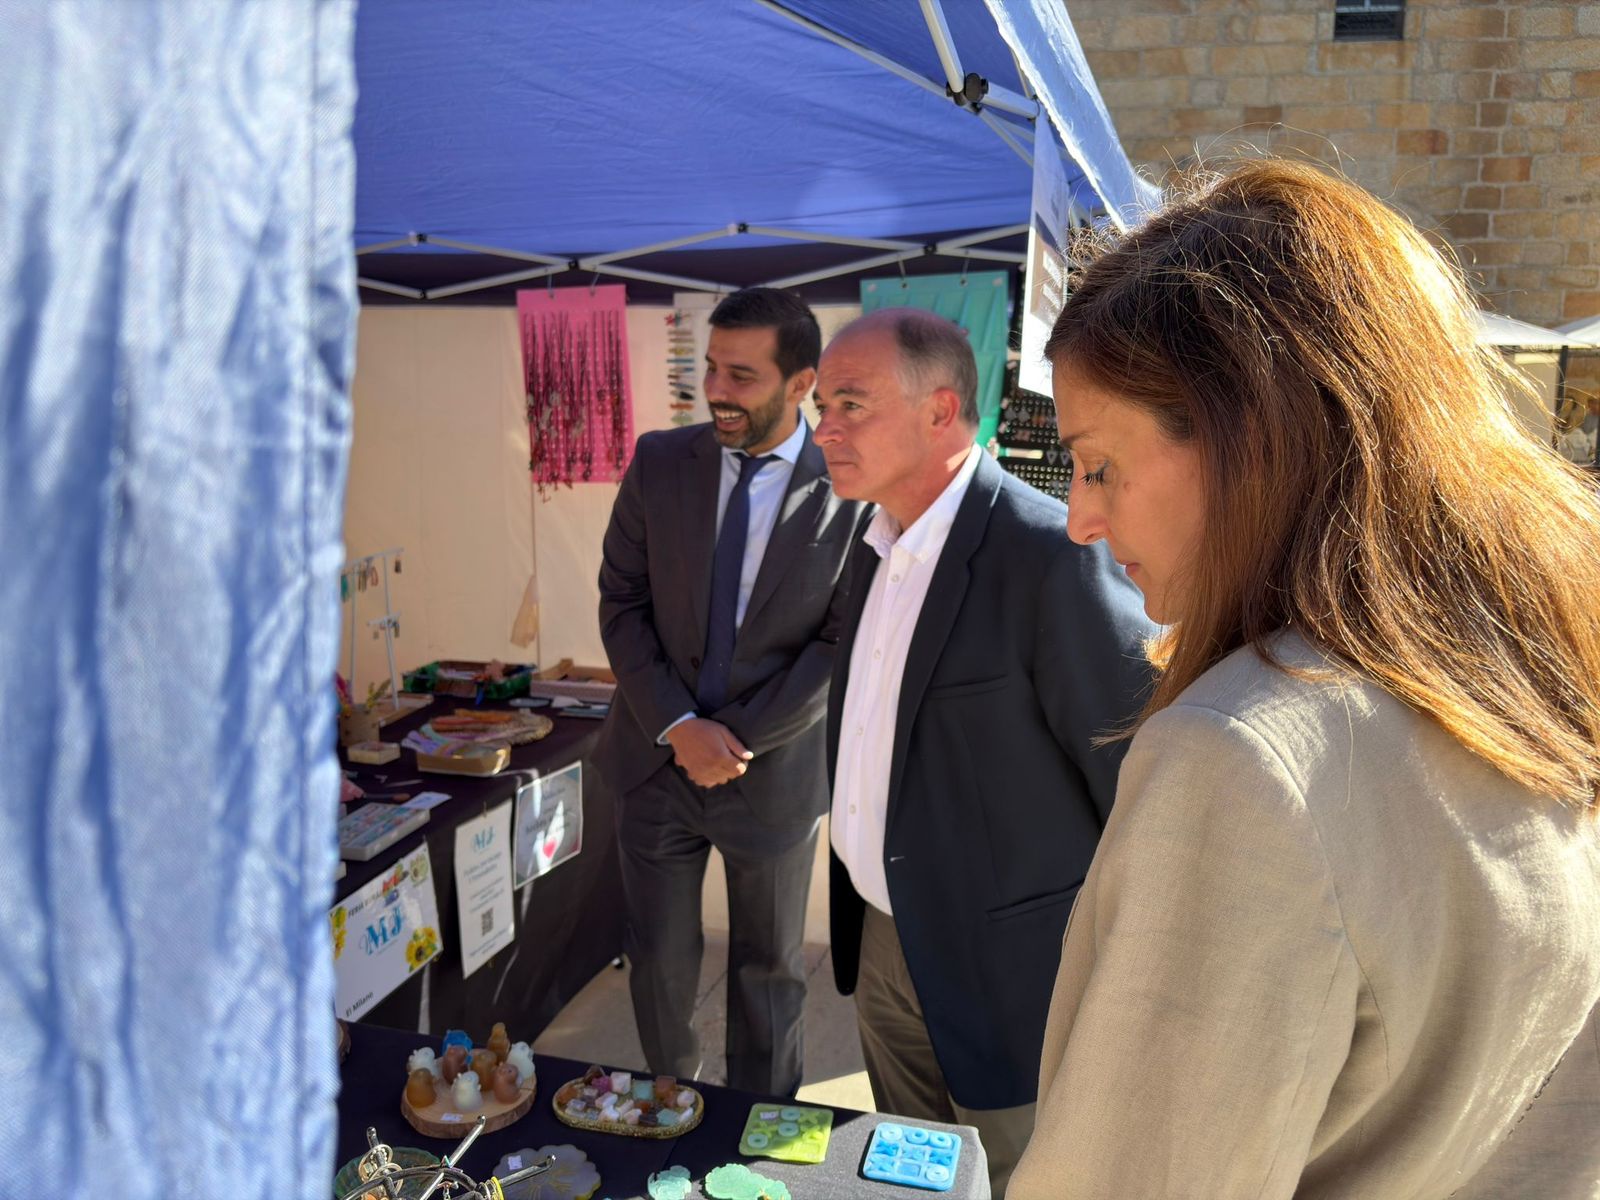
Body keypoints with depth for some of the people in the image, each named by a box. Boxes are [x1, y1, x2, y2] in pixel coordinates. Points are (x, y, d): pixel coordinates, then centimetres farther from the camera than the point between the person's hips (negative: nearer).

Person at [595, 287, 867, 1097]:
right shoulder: (659, 462, -3)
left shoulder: (850, 492, -13)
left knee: (768, 969, 17)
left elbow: (843, 644, -11)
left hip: (774, 770, -2)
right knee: (659, 960, 16)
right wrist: (679, 724, -13)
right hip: (657, 756, 2)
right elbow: (622, 603, -2)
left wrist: (738, 736, -14)